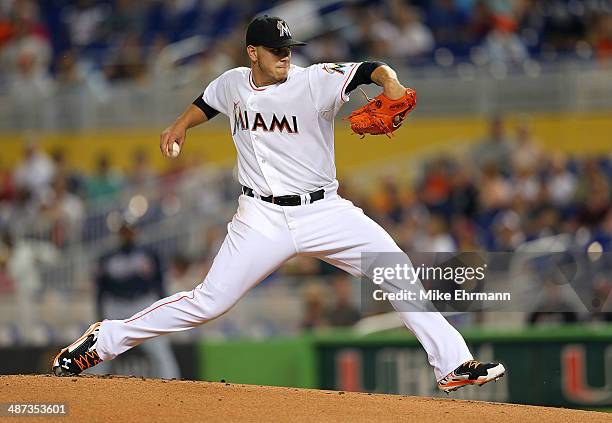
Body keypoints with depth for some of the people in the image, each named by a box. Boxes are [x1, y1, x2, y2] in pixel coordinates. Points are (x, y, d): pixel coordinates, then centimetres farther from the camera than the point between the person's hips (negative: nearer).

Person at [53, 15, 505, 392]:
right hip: (263, 218, 0)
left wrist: (390, 81, -45)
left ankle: (453, 364, -8)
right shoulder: (233, 84, 2)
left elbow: (368, 70, -25)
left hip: (324, 211, 0)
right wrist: (181, 125, 13)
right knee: (208, 302, -7)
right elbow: (207, 103, 27)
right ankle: (104, 341, 7)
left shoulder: (314, 82, -10)